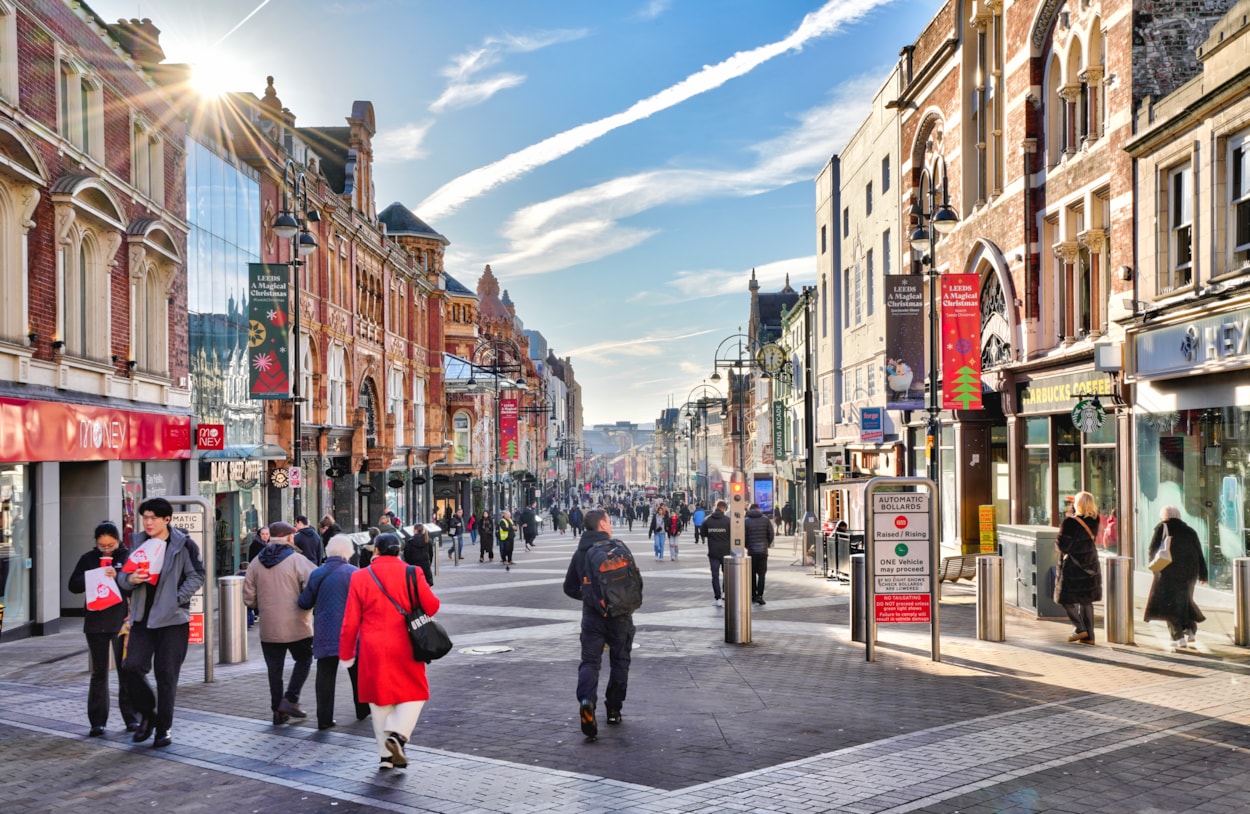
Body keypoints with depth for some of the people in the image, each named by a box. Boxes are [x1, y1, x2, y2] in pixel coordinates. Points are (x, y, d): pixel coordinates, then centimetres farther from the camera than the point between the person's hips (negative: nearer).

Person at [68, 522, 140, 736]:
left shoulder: (128, 557, 0)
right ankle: (97, 721, 11)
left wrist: (118, 576, -23)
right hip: (96, 622, 2)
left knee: (126, 670, 3)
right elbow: (73, 586, 2)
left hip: (122, 620, -2)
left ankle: (132, 718, 11)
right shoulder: (88, 559, 7)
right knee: (99, 672, 7)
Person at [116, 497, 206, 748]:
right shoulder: (138, 544, 9)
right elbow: (122, 577, 13)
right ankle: (147, 715, 16)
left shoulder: (183, 544, -4)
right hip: (143, 617, 4)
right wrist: (130, 579, -10)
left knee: (167, 674, 1)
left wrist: (177, 599, -14)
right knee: (132, 666, -8)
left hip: (172, 619, -4)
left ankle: (164, 728, 14)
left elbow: (196, 576, -4)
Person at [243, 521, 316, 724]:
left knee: (274, 668, 12)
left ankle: (277, 709, 14)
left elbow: (248, 599, 5)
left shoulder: (256, 563, 3)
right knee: (303, 660, 14)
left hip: (268, 629, 4)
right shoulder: (298, 561, -10)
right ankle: (290, 699, 2)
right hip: (296, 626, -3)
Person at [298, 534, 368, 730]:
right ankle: (362, 710, 29)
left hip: (325, 634, 0)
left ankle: (325, 718, 0)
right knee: (357, 673, 17)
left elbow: (305, 603, 4)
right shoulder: (354, 573, -7)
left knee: (325, 675, 4)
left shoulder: (317, 574, -2)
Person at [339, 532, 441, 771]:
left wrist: (346, 653, 9)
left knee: (380, 698, 12)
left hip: (373, 649, 1)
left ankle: (386, 754, 14)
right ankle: (397, 734, -12)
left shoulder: (360, 577, -2)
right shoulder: (412, 573, -5)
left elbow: (350, 621, 0)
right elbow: (431, 606, -6)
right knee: (414, 693, 12)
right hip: (405, 648, -1)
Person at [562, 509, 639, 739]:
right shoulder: (617, 546, -6)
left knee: (589, 660, -1)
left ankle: (586, 700, -26)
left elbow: (570, 587, 13)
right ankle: (614, 708, 17)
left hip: (592, 614, 2)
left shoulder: (580, 552, 8)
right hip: (619, 614, -2)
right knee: (619, 661, 12)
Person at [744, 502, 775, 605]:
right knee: (762, 574, 3)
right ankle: (759, 595, -8)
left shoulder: (746, 521, -4)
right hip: (763, 551, 0)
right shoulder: (765, 520, 0)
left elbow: (743, 537, -7)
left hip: (752, 551, 0)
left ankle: (753, 595, 15)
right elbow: (771, 534, 0)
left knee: (752, 574, 12)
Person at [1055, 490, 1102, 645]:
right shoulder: (1094, 521, -2)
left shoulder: (1070, 522, -20)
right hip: (1091, 566, 6)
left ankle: (1080, 628, -2)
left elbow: (1063, 545, -20)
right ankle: (1089, 635, 13)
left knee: (1066, 599, 7)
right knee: (1086, 601, 12)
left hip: (1072, 566, -6)